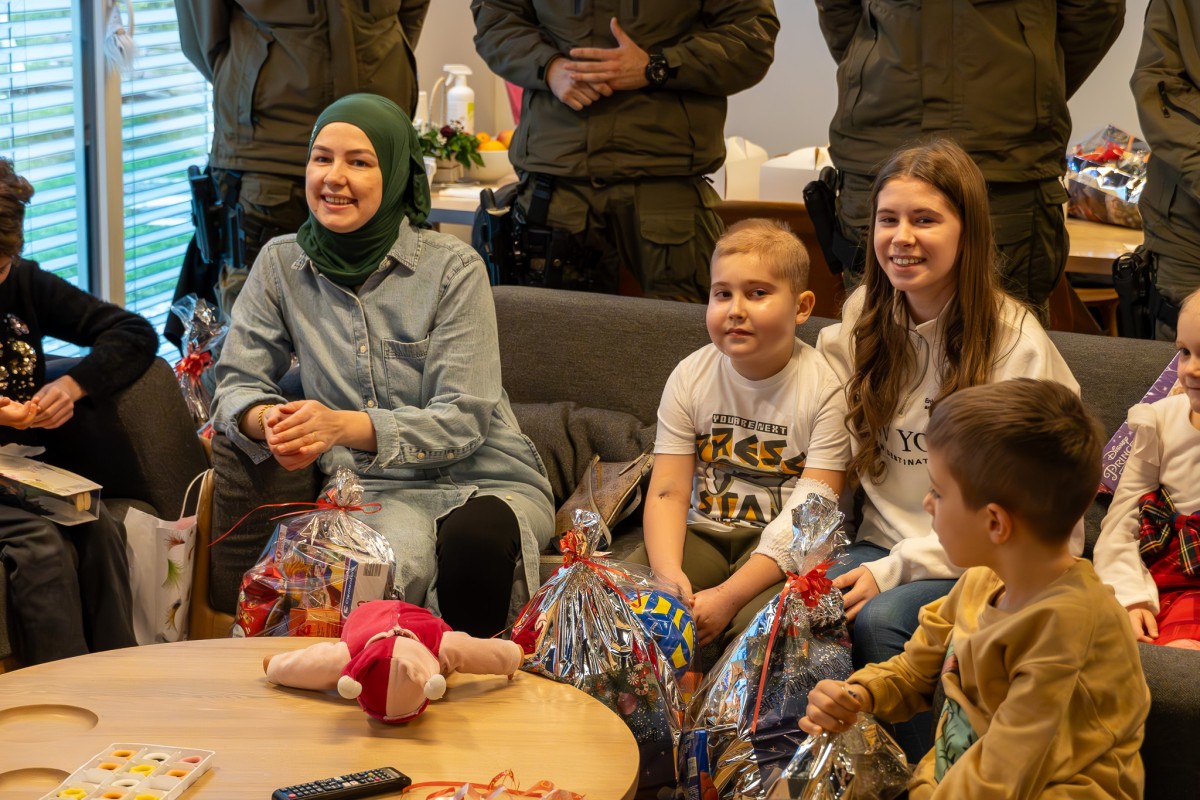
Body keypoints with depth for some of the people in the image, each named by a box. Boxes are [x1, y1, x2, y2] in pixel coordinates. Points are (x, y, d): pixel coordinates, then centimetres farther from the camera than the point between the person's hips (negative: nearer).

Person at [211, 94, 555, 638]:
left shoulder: (452, 268, -8)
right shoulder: (282, 265, 3)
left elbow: (463, 421, -13)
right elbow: (237, 383, 7)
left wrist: (345, 425, -29)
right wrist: (266, 420, -19)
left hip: (486, 483, 0)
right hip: (378, 491, 0)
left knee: (472, 538, -36)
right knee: (392, 560, -36)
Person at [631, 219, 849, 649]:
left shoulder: (824, 388, -10)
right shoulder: (690, 377, 2)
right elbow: (668, 492, -2)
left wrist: (728, 596, -25)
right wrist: (670, 575, -24)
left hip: (786, 549, -3)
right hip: (705, 535, 4)